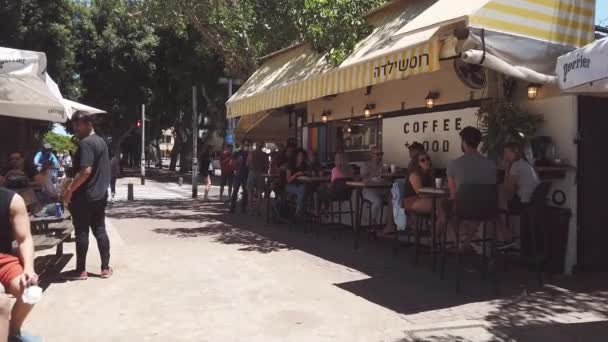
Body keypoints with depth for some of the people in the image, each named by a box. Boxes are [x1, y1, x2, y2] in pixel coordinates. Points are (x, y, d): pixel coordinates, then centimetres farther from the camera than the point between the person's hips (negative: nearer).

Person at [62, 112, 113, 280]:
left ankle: (81, 271, 9)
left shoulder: (85, 143, -16)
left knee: (82, 232, 1)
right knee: (100, 230, 11)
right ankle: (105, 268, 14)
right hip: (100, 195, 9)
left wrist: (70, 189, -18)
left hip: (84, 196, -9)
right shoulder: (101, 141, 13)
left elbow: (85, 171, -24)